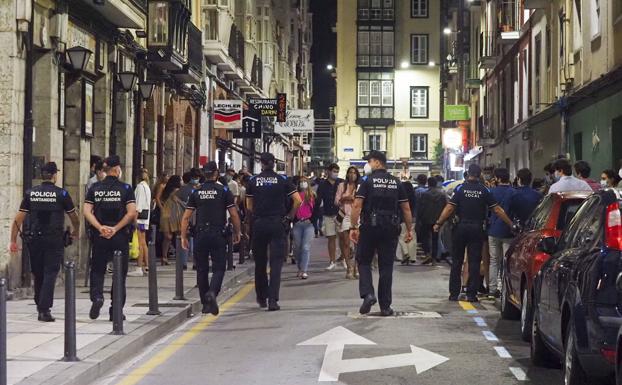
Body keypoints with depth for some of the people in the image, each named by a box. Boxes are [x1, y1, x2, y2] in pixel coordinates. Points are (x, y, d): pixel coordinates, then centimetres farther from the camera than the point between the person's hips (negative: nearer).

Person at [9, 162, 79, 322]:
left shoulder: (30, 193, 4)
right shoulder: (61, 194, -4)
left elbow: (18, 219, 1)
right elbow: (74, 217, 4)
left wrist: (13, 241, 5)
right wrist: (75, 232, 23)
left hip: (34, 240, 3)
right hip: (54, 240, -3)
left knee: (38, 274, 17)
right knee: (50, 274, -2)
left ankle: (39, 306, 30)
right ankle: (45, 309, -10)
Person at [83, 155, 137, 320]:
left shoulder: (95, 188, 5)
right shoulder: (125, 188, -3)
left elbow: (87, 212, -4)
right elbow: (131, 213, -13)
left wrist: (100, 228, -9)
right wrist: (116, 229, -10)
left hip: (100, 237, 2)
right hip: (120, 236, -2)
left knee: (97, 270, 15)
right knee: (119, 273, 9)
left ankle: (97, 296, -11)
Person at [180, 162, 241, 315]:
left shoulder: (196, 192, 6)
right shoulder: (224, 191, 0)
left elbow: (186, 217, 4)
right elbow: (234, 215, -3)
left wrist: (183, 237, 10)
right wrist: (237, 232, 10)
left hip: (200, 235, 2)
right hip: (218, 234, -2)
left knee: (202, 270, 11)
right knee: (219, 268, 2)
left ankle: (205, 304, 15)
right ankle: (212, 292, -25)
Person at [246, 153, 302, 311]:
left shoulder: (253, 181, 1)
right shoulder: (282, 180, -1)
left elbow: (249, 206, 2)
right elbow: (298, 201, -6)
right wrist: (289, 216, 4)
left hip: (259, 225, 1)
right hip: (277, 224, -1)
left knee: (260, 262, 14)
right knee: (276, 262, -2)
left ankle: (261, 298, 25)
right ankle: (272, 300, -12)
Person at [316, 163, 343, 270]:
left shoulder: (342, 183, 2)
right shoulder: (322, 184, 4)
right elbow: (318, 200, 4)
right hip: (328, 216, 1)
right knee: (331, 238, 6)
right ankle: (332, 261, 13)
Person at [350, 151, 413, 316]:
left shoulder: (367, 180, -4)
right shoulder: (396, 183, 8)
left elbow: (357, 205, -12)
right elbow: (406, 208, 7)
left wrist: (353, 227, -9)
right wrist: (409, 229, 13)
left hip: (370, 228, -3)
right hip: (390, 228, 3)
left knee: (364, 262, 12)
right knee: (386, 267, 7)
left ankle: (367, 293, -9)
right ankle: (385, 306, 8)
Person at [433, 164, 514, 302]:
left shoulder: (460, 188, -4)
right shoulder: (484, 190, -2)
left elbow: (449, 208, -10)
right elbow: (497, 210, -2)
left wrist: (438, 223, -4)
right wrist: (511, 224, 4)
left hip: (461, 228, 0)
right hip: (477, 229, 0)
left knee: (457, 261, 8)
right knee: (474, 262, 4)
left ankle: (454, 293, 9)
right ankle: (471, 294, 1)